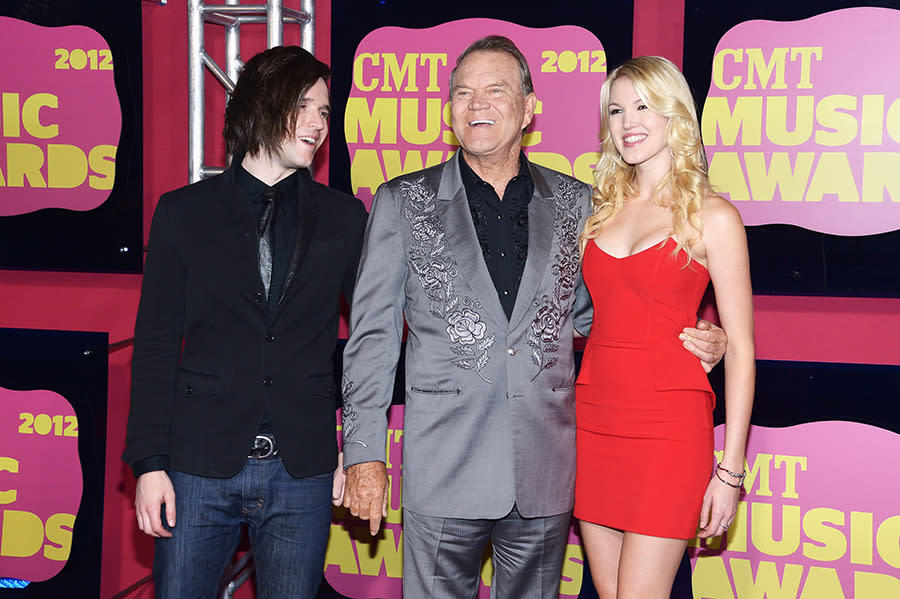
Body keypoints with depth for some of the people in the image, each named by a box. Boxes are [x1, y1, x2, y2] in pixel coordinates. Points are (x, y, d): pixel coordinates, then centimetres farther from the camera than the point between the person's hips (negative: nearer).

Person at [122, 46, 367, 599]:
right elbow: (155, 346, 2)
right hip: (200, 465, -1)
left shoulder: (343, 218, 8)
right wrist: (150, 464, -4)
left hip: (304, 471, 1)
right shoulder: (184, 212, 5)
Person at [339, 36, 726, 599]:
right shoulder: (403, 202, 2)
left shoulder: (576, 203, 6)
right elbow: (372, 333, 1)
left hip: (545, 475, 2)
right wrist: (365, 453, -4)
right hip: (444, 472, -1)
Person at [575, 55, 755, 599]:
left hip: (668, 426, -5)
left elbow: (740, 349, -6)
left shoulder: (712, 216, -5)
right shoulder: (602, 208, 11)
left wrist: (730, 470, -9)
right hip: (593, 419, 5)